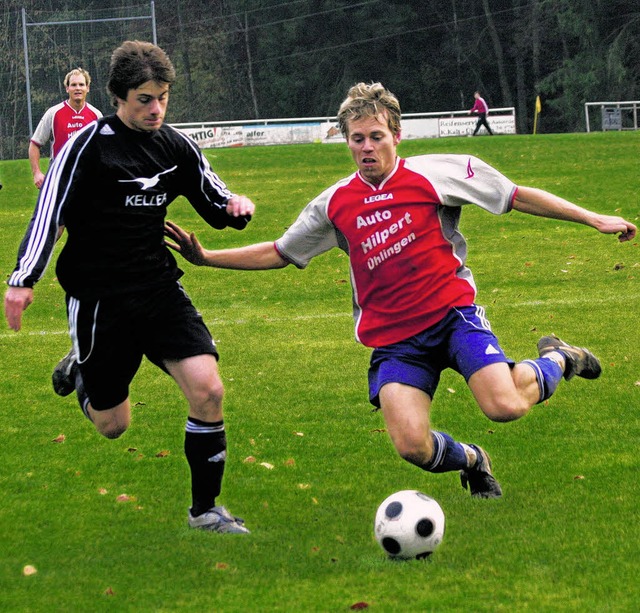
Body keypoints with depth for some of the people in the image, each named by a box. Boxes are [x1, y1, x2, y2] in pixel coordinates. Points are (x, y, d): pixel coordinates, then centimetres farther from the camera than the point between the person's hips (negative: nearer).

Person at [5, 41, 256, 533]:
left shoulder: (177, 147, 3)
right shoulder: (89, 145, -12)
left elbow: (215, 206, 13)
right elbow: (50, 211, -15)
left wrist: (237, 207, -12)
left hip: (159, 289, 4)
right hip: (99, 299, -4)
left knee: (207, 389, -15)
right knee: (113, 426, 6)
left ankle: (205, 509, 2)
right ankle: (80, 370, 41)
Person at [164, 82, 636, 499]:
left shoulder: (434, 174, -3)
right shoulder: (335, 205, 7)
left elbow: (519, 197, 0)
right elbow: (279, 254, 19)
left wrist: (593, 219, -4)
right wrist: (206, 257, 10)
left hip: (453, 313, -2)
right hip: (394, 340, 2)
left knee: (505, 407, -25)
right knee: (412, 446, -19)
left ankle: (555, 361, 13)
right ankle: (472, 461, 18)